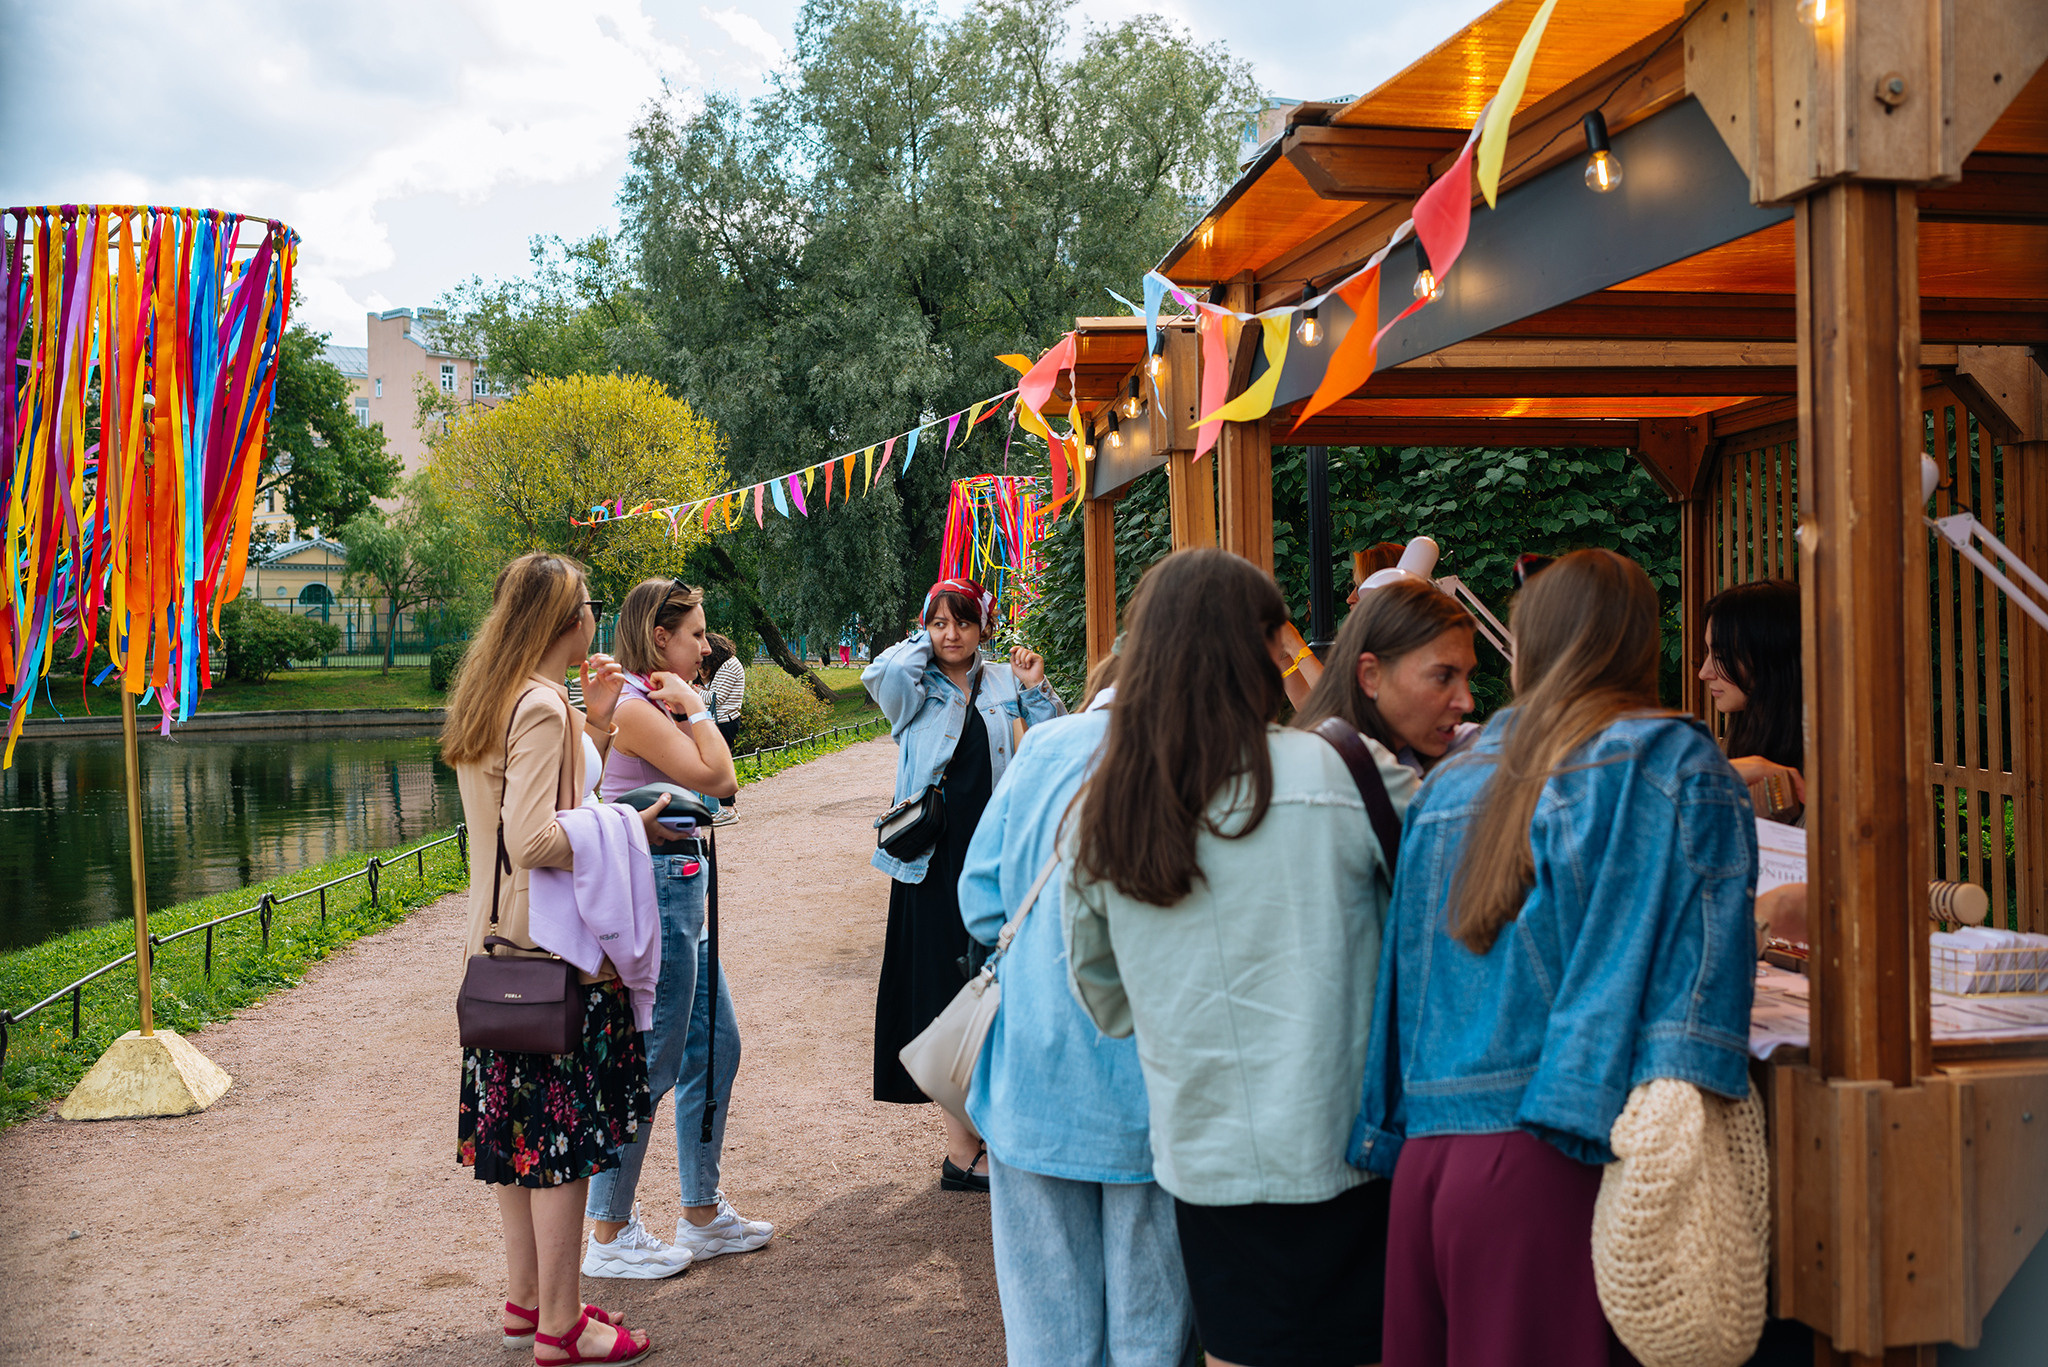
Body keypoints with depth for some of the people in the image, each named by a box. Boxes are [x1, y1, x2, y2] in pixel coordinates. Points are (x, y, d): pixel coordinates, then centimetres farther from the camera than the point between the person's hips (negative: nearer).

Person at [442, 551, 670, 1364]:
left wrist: (594, 725, 9)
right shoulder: (542, 707, -17)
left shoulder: (495, 698, 12)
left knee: (519, 1125, 15)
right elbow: (534, 839, -26)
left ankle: (525, 1300, 27)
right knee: (564, 1132, -1)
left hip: (505, 941, 10)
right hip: (556, 949, -10)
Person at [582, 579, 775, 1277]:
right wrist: (693, 706, -11)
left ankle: (702, 1214, 27)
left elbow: (718, 787, 14)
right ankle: (610, 1235, 11)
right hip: (654, 888, -11)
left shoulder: (655, 704, 15)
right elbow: (718, 779, -19)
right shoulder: (635, 707, -16)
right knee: (650, 1067, -2)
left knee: (715, 1046, 16)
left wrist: (686, 707, 10)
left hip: (680, 891, 11)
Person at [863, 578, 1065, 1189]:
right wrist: (921, 641, -5)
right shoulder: (916, 688, 0)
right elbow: (881, 674, -23)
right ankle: (960, 1151, 4)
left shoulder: (1004, 682, 10)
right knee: (946, 992, -2)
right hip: (935, 858, -4)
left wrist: (1037, 691, -2)